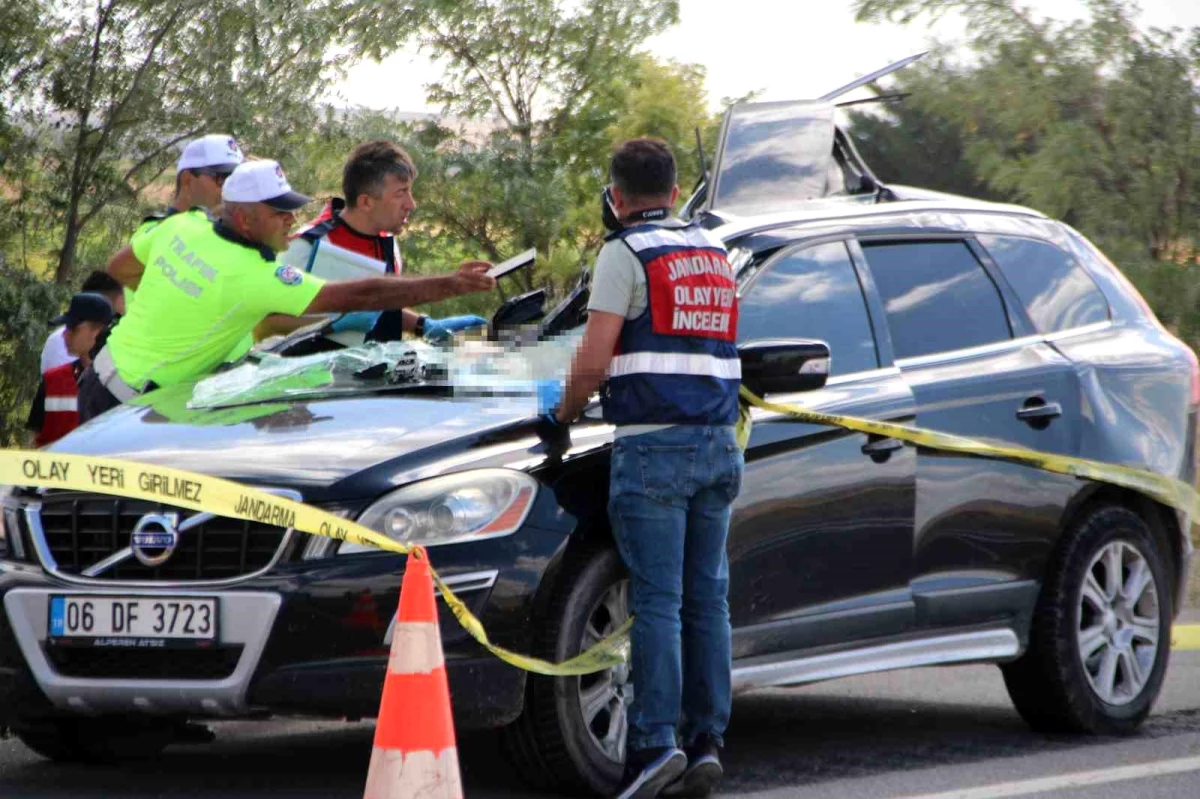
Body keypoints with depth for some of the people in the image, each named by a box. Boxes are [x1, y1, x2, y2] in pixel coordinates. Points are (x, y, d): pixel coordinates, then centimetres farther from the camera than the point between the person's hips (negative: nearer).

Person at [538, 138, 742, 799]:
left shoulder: (625, 254, -3)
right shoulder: (712, 253, 18)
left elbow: (593, 361, -9)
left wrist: (561, 418, 6)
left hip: (655, 445, -6)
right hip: (720, 444, 6)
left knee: (656, 600, -8)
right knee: (707, 597, 7)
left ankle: (656, 740, -14)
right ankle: (707, 739, 4)